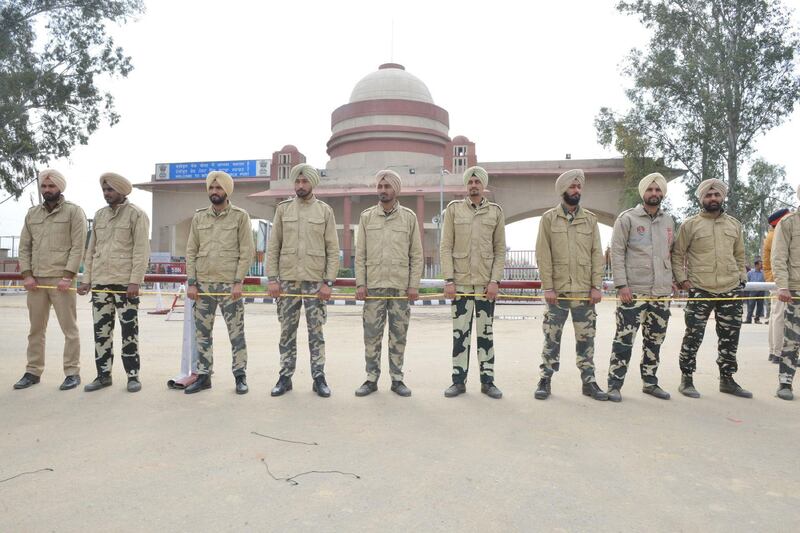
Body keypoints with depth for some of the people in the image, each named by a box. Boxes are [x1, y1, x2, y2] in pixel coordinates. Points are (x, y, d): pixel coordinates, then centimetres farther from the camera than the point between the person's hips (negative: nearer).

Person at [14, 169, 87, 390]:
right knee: (36, 329, 11)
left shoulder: (74, 211, 0)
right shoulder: (32, 213, 15)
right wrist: (27, 275, 2)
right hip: (36, 280, 5)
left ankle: (72, 372, 6)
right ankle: (33, 372, 21)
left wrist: (68, 276, -14)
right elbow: (24, 247, 13)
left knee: (69, 328, -1)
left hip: (61, 280, -5)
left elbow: (78, 247, -7)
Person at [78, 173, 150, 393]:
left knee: (129, 330, 1)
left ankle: (133, 375, 11)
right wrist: (86, 279, 9)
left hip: (126, 282, -5)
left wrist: (135, 281, -16)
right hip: (100, 282, 6)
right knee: (101, 330, 9)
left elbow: (141, 251, -10)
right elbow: (91, 250, 16)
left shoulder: (136, 214, -3)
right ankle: (103, 374, 19)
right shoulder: (99, 215, 14)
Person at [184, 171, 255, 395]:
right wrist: (191, 282, 1)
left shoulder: (240, 216, -1)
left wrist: (238, 282, -12)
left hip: (230, 285, -4)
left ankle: (240, 376, 13)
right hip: (203, 284, 4)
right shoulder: (199, 217, 10)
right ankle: (203, 376, 20)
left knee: (236, 333, 2)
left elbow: (247, 252, -5)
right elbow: (191, 251, 9)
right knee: (202, 333, 9)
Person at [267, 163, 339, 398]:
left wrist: (328, 282, -7)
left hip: (315, 280, -1)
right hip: (287, 280, 1)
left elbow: (333, 250, 0)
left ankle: (319, 378, 13)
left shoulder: (325, 211, 3)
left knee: (316, 332, 4)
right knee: (287, 331, 7)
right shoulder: (283, 209, 7)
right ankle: (285, 377, 17)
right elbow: (273, 247, 5)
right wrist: (272, 278, -3)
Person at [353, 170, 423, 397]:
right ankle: (371, 379, 14)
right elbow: (360, 253, 6)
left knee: (398, 335, 6)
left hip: (401, 286, 0)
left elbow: (416, 254, 3)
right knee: (372, 334, 3)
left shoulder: (409, 217, 5)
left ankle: (397, 379, 16)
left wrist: (414, 285, -3)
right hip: (373, 285, 1)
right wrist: (360, 283, -2)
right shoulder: (367, 216, 7)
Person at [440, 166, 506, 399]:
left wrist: (495, 280, -6)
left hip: (486, 283, 1)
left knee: (486, 333, 8)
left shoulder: (495, 212, 6)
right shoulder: (454, 209, 4)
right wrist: (449, 280, -8)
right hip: (460, 282, 0)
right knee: (460, 333, 4)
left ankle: (487, 381, 16)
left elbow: (500, 250, 5)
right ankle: (459, 380, 14)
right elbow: (445, 247, 0)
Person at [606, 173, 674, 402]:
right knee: (624, 339, -6)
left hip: (662, 292, 6)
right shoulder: (627, 218, -3)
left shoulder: (668, 220, 13)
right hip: (633, 291, -5)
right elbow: (617, 252, -6)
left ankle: (650, 382, 25)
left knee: (655, 340, 13)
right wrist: (621, 284, -13)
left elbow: (672, 252, 21)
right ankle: (614, 384, 3)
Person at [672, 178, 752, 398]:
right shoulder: (690, 224, 0)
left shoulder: (734, 224, 13)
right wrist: (681, 279, -8)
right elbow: (677, 254, 1)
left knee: (730, 337, 10)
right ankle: (686, 380, 7)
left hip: (731, 290, 5)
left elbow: (739, 255, 20)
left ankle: (727, 380, 24)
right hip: (700, 290, -4)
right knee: (693, 336, -3)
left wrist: (741, 278, 11)